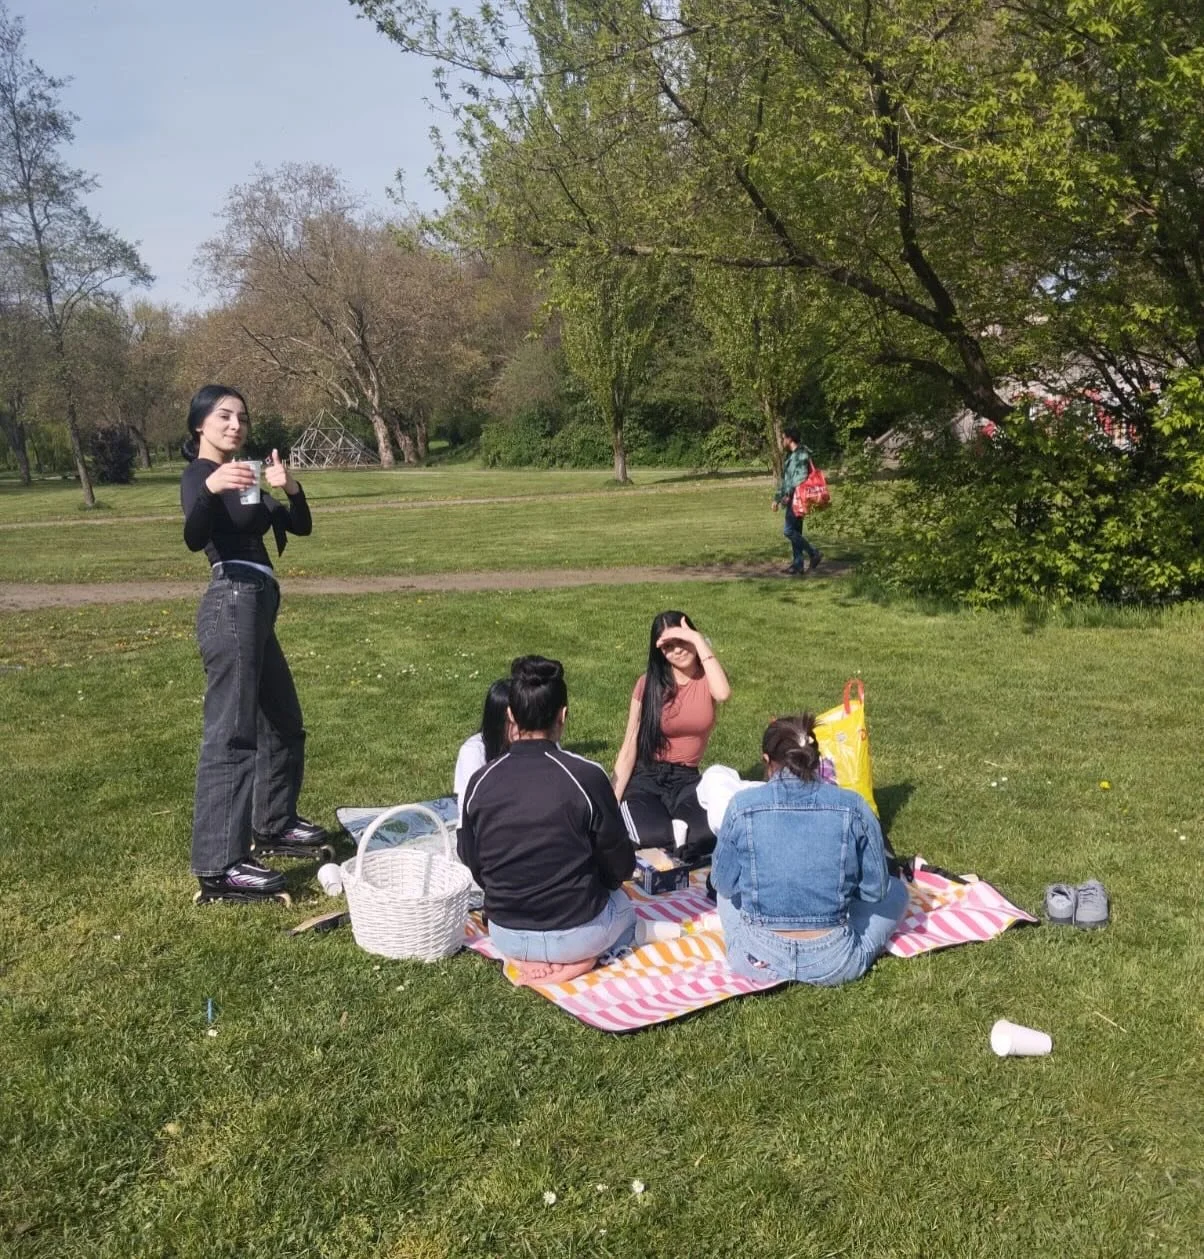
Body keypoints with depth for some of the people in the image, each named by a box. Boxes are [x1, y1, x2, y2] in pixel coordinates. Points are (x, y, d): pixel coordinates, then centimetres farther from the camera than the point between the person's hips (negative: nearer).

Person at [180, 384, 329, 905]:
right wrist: (210, 489, -45)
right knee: (231, 733, -14)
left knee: (283, 723, 19)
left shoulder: (245, 479, 20)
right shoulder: (198, 476, -6)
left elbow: (301, 526, 14)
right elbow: (194, 538, -26)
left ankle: (273, 825, 33)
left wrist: (290, 488, -6)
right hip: (231, 608, -10)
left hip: (255, 610, 10)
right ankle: (217, 868, -14)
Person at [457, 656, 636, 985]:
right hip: (577, 932, -3)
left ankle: (526, 957, 9)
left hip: (505, 935, 3)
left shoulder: (480, 782, -10)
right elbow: (620, 866, -8)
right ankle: (578, 955, 5)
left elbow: (473, 865, 4)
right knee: (623, 907, 32)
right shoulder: (587, 776, -19)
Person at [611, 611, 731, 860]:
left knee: (712, 834, -32)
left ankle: (679, 832, -3)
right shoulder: (648, 683, -3)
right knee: (650, 835, -34)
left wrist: (698, 640, -23)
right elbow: (629, 747, -3)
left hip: (686, 780, 1)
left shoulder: (707, 679, 0)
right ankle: (682, 831, -4)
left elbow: (723, 693, -28)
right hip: (645, 777, -1)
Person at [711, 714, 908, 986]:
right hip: (833, 965, 0)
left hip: (758, 961, 1)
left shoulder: (743, 806, -12)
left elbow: (724, 884, -1)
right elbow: (875, 889, -3)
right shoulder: (852, 806, -11)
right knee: (895, 890, 25)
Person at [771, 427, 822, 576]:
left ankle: (814, 553, -6)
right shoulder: (790, 456, 19)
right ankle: (797, 564, 12)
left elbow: (801, 479, -21)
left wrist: (789, 495, -24)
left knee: (788, 531, -13)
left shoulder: (801, 455, -12)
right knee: (795, 532, 9)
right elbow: (784, 480, 23)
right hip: (792, 500, 10)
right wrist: (777, 498, 22)